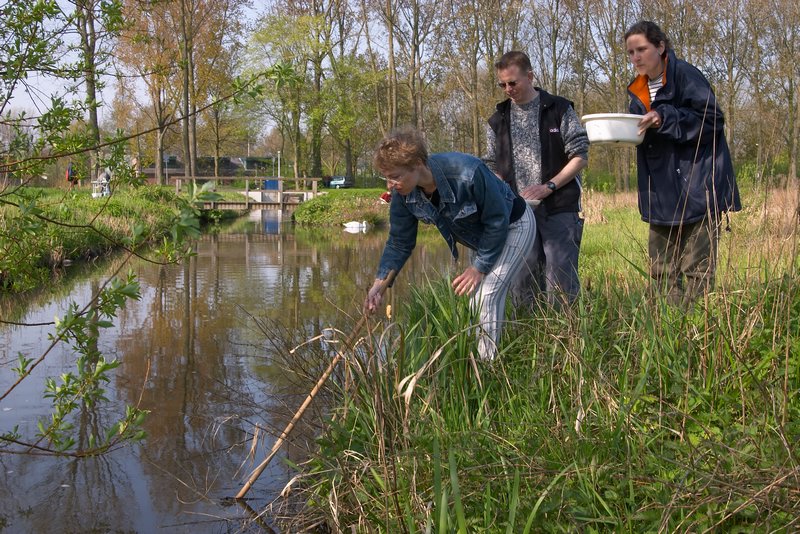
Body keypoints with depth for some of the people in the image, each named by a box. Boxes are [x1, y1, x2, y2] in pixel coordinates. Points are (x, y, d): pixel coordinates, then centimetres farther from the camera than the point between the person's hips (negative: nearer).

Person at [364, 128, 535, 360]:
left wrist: (479, 267, -22)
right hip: (481, 234, 7)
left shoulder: (468, 173, -40)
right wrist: (380, 282, -21)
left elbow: (498, 221, -28)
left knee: (487, 295, -17)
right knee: (475, 295, 12)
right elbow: (399, 243, -8)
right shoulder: (403, 195, -19)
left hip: (513, 226, -7)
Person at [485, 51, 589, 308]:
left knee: (560, 281, -5)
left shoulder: (559, 110, 1)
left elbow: (580, 156, -2)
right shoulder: (498, 120, 11)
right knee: (522, 282, 4)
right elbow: (494, 166, 18)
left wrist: (548, 186, -13)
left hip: (559, 209, -3)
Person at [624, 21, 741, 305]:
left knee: (696, 267, -7)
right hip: (663, 192, 8)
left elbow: (712, 120, -14)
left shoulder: (685, 75, -9)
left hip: (698, 186, -7)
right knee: (661, 270, 8)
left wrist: (664, 120, -21)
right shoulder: (639, 89, 13)